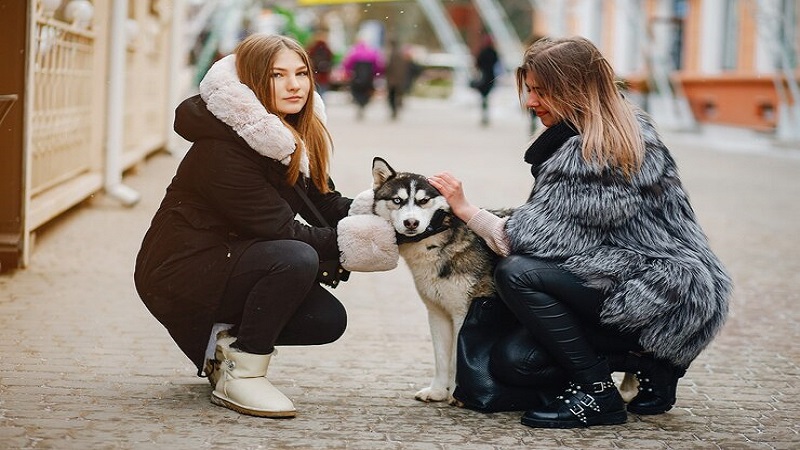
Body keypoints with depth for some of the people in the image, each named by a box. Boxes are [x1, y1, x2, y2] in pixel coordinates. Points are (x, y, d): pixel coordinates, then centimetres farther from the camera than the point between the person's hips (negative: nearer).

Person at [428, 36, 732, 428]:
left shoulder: (589, 154, -20)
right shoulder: (632, 128, 11)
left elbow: (532, 239, -20)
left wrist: (465, 209, -8)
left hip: (663, 300, -10)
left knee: (516, 274, -21)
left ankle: (596, 392, -10)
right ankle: (651, 364, 13)